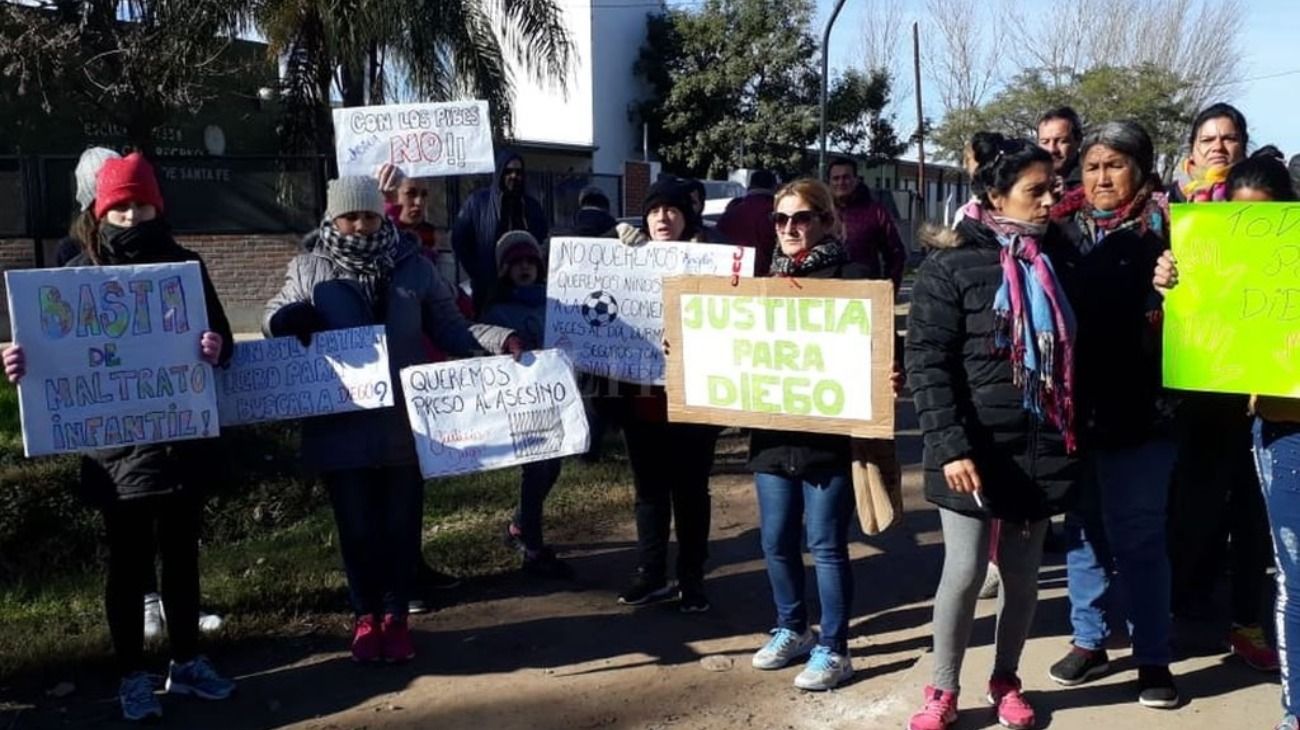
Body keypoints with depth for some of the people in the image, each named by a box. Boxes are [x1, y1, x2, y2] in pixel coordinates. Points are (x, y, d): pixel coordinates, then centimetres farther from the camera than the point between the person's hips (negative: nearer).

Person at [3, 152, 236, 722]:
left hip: (183, 438, 2)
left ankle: (187, 663, 27)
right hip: (116, 443, -2)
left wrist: (216, 349, -23)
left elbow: (223, 338, 1)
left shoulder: (185, 266, 4)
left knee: (181, 554, 13)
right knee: (129, 561, 6)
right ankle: (133, 676, 19)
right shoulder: (81, 271, 0)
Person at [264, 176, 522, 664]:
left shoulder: (414, 267, 2)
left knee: (401, 524, 10)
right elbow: (275, 320, 8)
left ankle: (396, 616, 28)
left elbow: (450, 328, 4)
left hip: (404, 425, 1)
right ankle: (365, 616, 29)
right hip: (341, 429, 0)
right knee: (356, 527, 9)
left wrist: (501, 340, -12)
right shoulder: (309, 270, 1)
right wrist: (287, 319, -18)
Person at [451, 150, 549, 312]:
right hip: (488, 288, -3)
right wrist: (476, 274, -4)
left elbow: (545, 240, 19)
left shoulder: (532, 205, 11)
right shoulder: (478, 201, 1)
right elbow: (459, 239, 0)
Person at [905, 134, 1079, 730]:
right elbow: (927, 361, -12)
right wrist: (950, 446, -18)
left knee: (1022, 573, 12)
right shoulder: (951, 263, -7)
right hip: (976, 447, -4)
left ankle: (1006, 681, 30)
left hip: (1041, 446, 4)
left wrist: (1075, 437, 6)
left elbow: (1076, 350, 13)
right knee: (965, 572, 0)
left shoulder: (1055, 257, 7)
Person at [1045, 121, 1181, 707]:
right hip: (1073, 404, 4)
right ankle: (1089, 640, 27)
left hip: (1137, 405, -3)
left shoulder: (1163, 226, -1)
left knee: (1137, 535, 4)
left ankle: (1153, 657, 16)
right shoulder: (1062, 227, 8)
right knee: (1081, 526, 13)